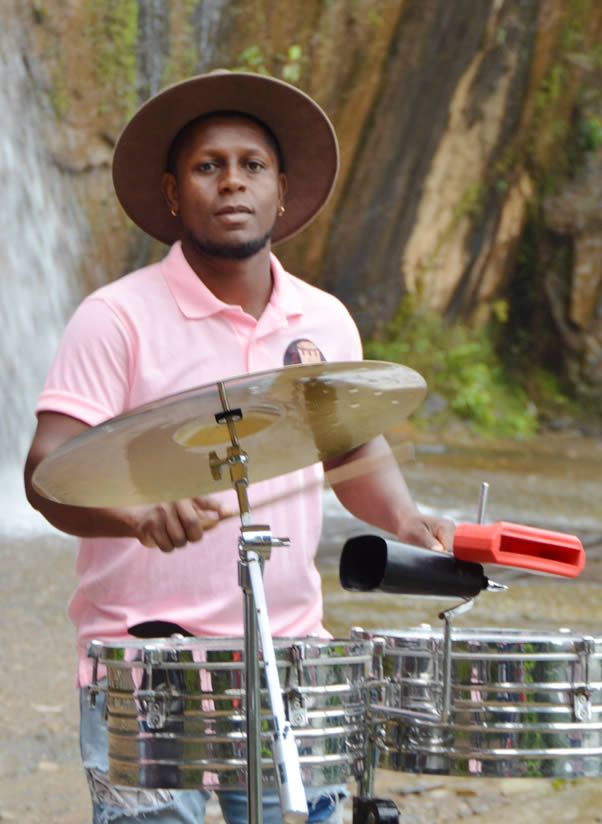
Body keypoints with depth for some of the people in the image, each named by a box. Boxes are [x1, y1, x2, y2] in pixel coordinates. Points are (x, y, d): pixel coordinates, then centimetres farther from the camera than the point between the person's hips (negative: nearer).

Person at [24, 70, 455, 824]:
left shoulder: (324, 322, 10)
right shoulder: (119, 317, -7)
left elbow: (355, 448, 24)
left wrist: (404, 519, 4)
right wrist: (142, 516, -33)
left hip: (289, 661, 5)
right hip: (142, 665, -4)